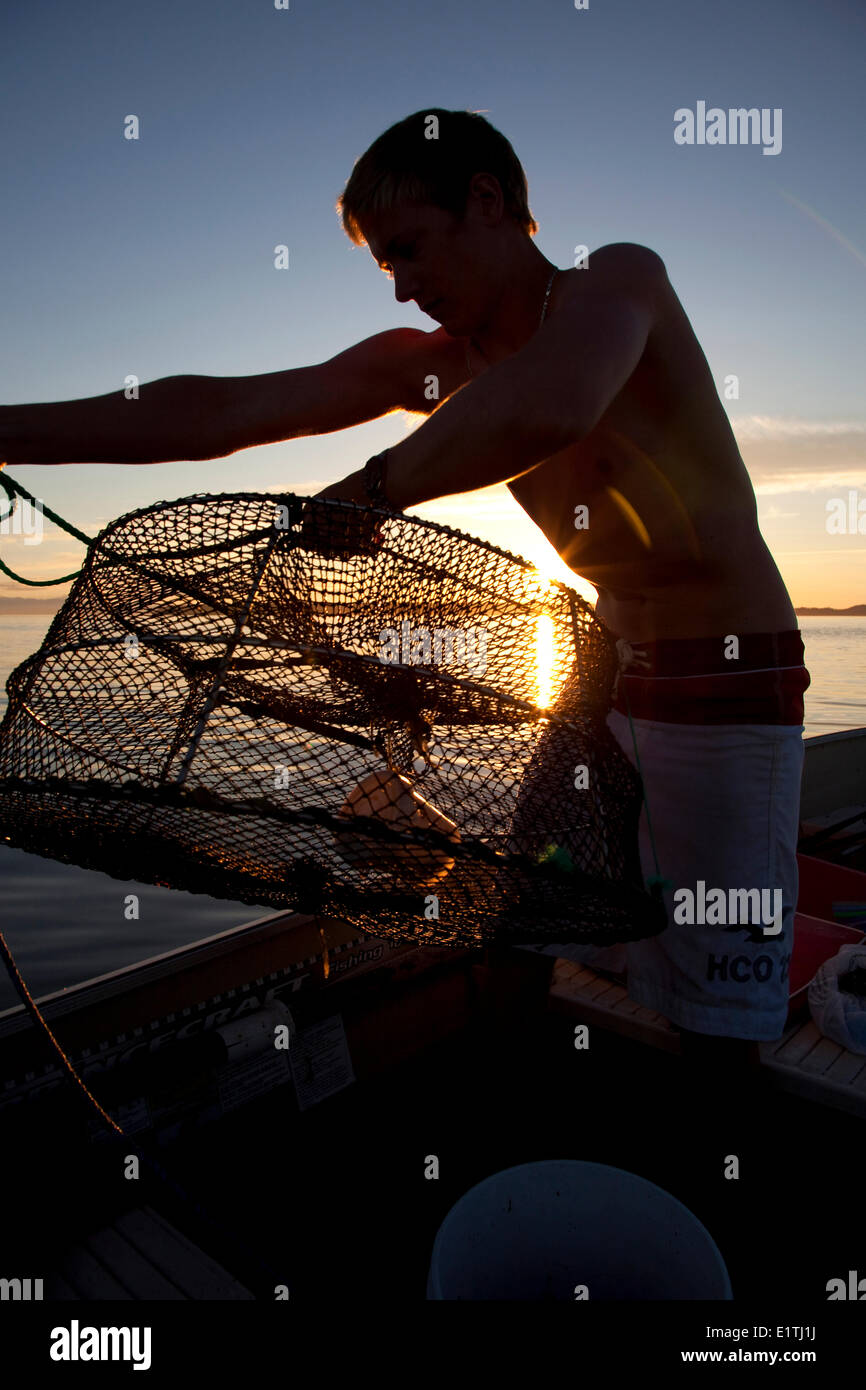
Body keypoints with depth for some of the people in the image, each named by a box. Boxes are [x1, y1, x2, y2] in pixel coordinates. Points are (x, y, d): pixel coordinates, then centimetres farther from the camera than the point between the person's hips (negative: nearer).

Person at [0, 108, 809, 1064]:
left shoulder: (622, 276, -13)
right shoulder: (429, 364, 3)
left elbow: (550, 409, -38)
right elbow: (221, 411, -4)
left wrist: (365, 493, -24)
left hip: (733, 685, -5)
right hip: (609, 672, 6)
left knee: (713, 1033, -1)